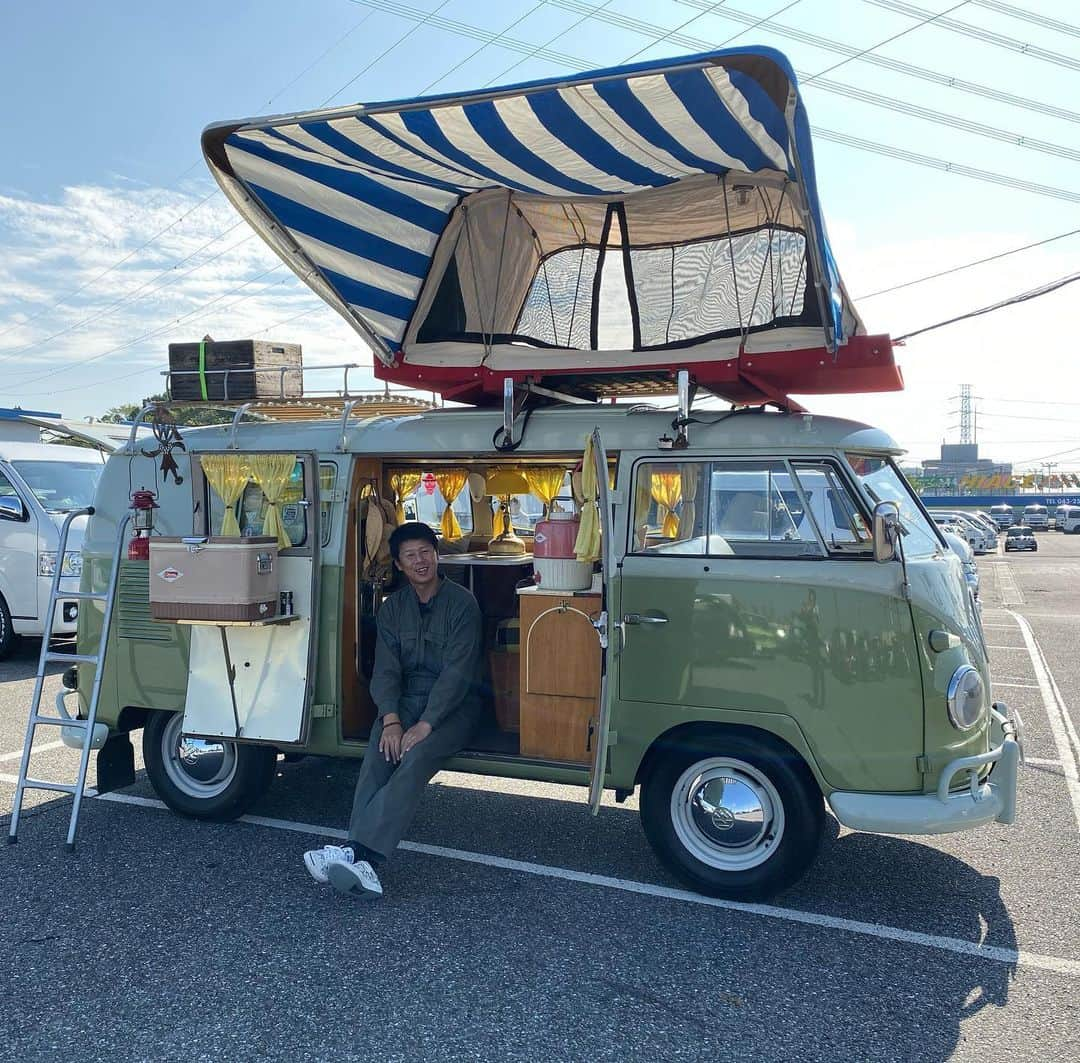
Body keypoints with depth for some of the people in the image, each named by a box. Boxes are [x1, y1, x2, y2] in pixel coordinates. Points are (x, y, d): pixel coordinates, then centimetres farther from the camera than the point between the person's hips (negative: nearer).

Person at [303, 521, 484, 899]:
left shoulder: (461, 603, -7)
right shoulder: (393, 608, 9)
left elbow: (457, 672, -15)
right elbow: (386, 669, 0)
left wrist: (425, 724, -25)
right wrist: (391, 720, -18)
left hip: (454, 703, -4)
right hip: (406, 699, 4)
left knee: (416, 757, -31)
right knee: (379, 755, -25)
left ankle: (358, 853, -39)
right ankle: (362, 863, -36)